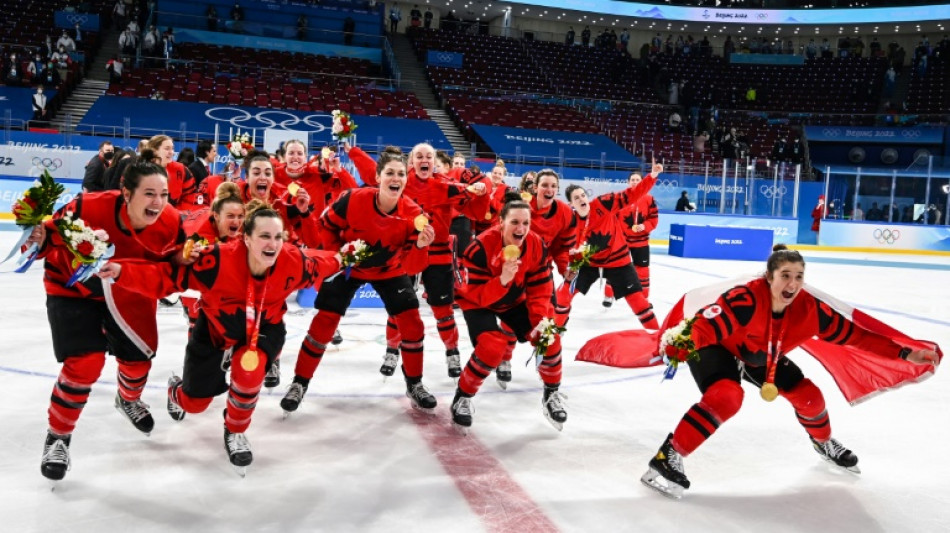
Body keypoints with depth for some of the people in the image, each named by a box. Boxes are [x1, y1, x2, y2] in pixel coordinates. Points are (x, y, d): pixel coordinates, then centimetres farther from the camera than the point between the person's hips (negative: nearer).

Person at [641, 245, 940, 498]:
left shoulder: (811, 309, -21)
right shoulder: (745, 300, -39)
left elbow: (855, 336, -14)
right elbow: (702, 327, -44)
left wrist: (904, 354, -17)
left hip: (763, 357, 6)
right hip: (719, 348, -6)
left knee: (808, 397, 5)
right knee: (726, 397, -33)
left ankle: (824, 443, 41)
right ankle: (668, 456, -25)